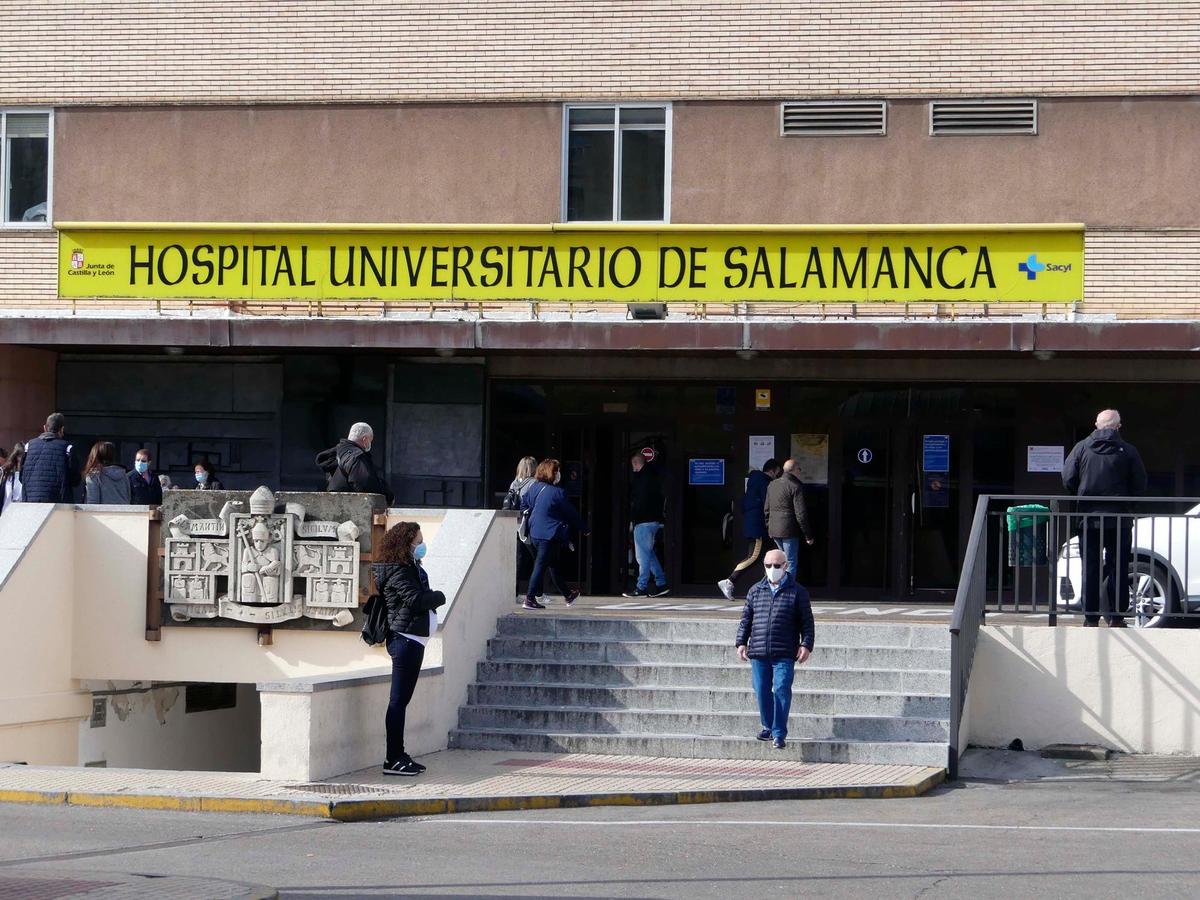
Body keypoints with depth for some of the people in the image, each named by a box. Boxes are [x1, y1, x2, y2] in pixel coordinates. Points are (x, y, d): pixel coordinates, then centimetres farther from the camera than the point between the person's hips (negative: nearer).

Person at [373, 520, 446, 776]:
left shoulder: (412, 568, 17)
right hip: (405, 639, -10)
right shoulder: (399, 572, -13)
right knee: (399, 700, -8)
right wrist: (439, 596, -6)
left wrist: (431, 597, -5)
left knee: (402, 699, 12)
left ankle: (398, 755, 16)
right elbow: (416, 599, -22)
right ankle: (393, 760, -8)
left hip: (413, 639, 10)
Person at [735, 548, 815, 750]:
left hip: (784, 655, -3)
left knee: (781, 691, -11)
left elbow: (807, 622, 4)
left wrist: (806, 645, -7)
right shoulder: (755, 591, 13)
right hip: (758, 653, 3)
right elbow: (746, 619, 16)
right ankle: (768, 727, 23)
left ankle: (779, 733, -8)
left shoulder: (797, 592, 4)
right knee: (762, 691, 6)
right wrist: (742, 642, 7)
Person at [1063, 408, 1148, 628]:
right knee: (1118, 569, 5)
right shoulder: (1128, 451, -3)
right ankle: (1116, 618, 3)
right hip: (1119, 520, -1)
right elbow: (1140, 485, -3)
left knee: (1090, 569, 6)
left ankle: (1091, 618, 4)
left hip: (1088, 517, 1)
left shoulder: (1082, 448, 0)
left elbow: (1068, 480, -3)